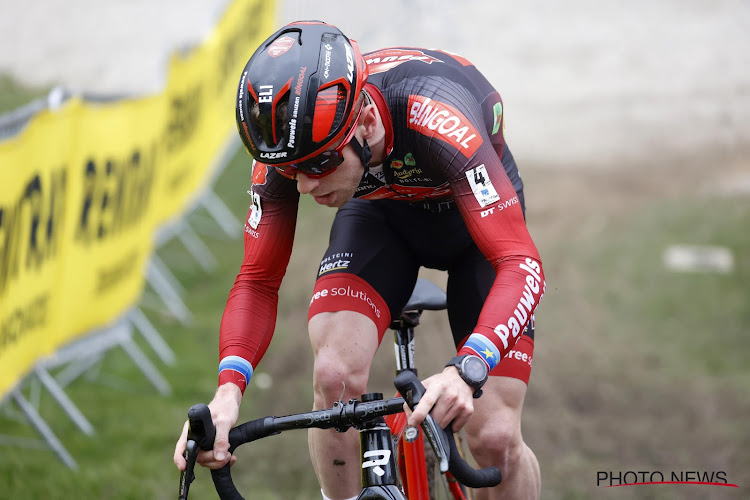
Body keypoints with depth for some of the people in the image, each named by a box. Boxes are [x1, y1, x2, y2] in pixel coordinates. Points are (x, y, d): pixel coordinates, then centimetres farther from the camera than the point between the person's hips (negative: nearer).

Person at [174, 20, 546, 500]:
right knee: (335, 377, -25)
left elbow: (521, 263, -45)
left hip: (475, 215, -3)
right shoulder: (290, 139, -29)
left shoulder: (434, 118, -43)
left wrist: (465, 371, -62)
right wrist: (229, 389, -38)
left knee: (494, 440, -14)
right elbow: (259, 280, -19)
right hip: (381, 213, 3)